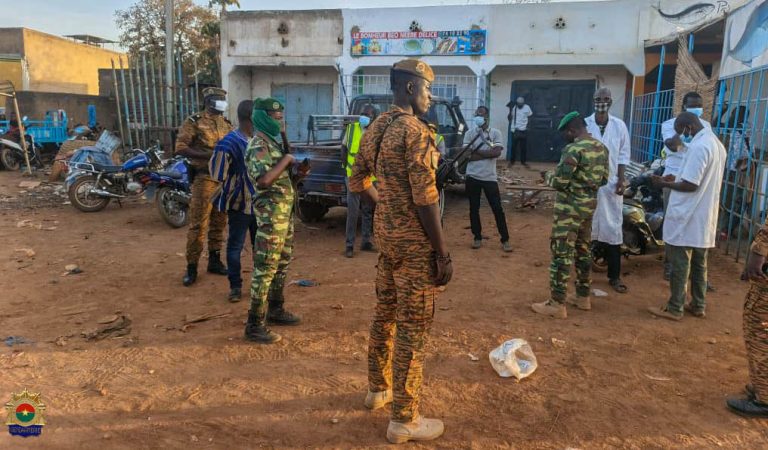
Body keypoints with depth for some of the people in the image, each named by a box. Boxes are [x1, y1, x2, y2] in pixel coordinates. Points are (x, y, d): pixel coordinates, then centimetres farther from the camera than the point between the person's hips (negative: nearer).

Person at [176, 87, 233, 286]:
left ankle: (214, 261, 23)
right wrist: (208, 155, -21)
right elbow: (180, 148, -11)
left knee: (219, 223, 12)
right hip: (205, 178, -6)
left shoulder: (227, 125, 16)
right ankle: (192, 267, 0)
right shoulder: (194, 122, -2)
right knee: (198, 224, -7)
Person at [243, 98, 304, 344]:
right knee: (265, 269, -6)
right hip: (271, 215, -10)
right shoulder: (258, 146, -16)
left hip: (285, 212, 10)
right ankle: (255, 325, 0)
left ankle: (275, 310, 33)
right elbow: (264, 179, -32)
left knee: (281, 264, 19)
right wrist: (286, 159, -19)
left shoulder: (273, 143, 15)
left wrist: (296, 168, 3)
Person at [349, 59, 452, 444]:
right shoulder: (416, 131, -17)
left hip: (385, 232, 9)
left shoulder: (375, 128, 10)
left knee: (385, 312, 20)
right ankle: (404, 420, 10)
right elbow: (425, 198, -22)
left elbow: (357, 180, 18)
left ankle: (379, 388, 38)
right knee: (413, 327, -1)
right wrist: (442, 251, -17)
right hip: (414, 240, -9)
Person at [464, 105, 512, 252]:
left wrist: (476, 152, -11)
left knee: (497, 209, 1)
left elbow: (497, 152, -14)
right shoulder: (469, 134, 3)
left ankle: (505, 240, 9)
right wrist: (487, 153, -13)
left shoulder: (496, 133, 0)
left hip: (490, 177, -1)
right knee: (474, 209, 8)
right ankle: (477, 237, 21)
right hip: (472, 177, 2)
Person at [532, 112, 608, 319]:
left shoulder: (573, 149, -19)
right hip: (589, 205, 9)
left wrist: (549, 176, 1)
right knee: (583, 250, 17)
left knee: (561, 253, -4)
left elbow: (560, 183, -19)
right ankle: (583, 297, 27)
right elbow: (604, 179, 15)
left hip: (570, 207, -9)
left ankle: (557, 304, 0)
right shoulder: (602, 148, 8)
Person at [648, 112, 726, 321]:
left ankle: (674, 309, 5)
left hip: (687, 217, -9)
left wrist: (665, 184, -7)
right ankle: (698, 305, 24)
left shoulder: (698, 147, -19)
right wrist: (677, 179, 15)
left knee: (680, 264, -2)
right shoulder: (717, 144, 13)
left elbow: (691, 185, -20)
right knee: (699, 264, 16)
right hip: (704, 216, 9)